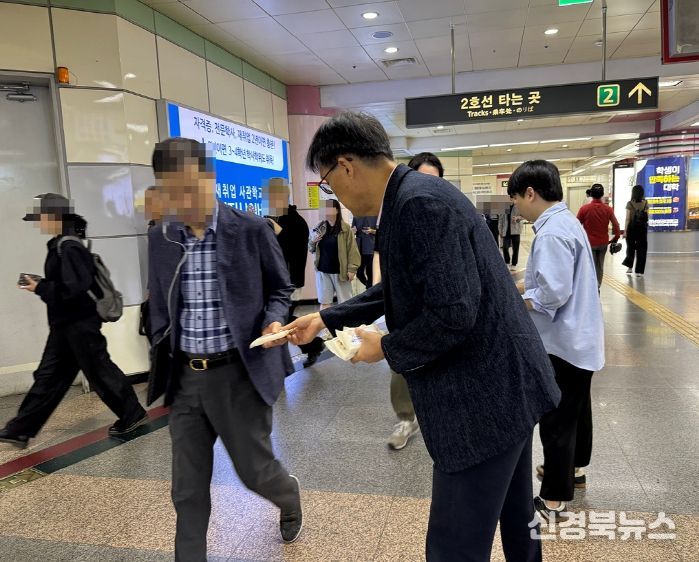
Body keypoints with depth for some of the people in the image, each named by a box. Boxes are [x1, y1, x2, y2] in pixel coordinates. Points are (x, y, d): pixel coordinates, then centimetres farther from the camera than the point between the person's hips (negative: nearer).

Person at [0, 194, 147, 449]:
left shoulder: (69, 248, -19)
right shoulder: (59, 246, 10)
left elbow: (75, 286, -26)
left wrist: (40, 288, -18)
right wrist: (39, 283, 5)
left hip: (80, 323, -10)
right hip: (64, 324, 10)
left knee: (100, 372, 3)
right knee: (48, 376, 13)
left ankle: (133, 415, 18)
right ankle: (21, 429, 21)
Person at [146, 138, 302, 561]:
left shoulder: (252, 230, -9)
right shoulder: (160, 239, 3)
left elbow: (280, 289, 1)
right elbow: (160, 306, 14)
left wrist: (274, 320, -17)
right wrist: (159, 358, 9)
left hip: (240, 372, -3)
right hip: (185, 376, 4)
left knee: (254, 469, 12)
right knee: (188, 487, 11)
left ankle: (290, 500, 47)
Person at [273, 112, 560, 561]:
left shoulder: (420, 203, -23)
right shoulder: (415, 196, 9)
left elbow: (453, 313, -29)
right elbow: (400, 288, 20)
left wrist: (388, 348, -12)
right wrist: (327, 319, 19)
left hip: (482, 396, -10)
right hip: (504, 385, 10)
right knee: (515, 521, 29)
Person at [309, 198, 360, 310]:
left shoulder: (345, 228, -7)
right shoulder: (320, 227, 5)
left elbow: (352, 249, -9)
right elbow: (311, 249, 12)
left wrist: (352, 268, -14)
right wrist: (312, 241, -9)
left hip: (340, 271, -4)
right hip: (322, 271, 4)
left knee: (345, 302, 8)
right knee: (324, 302, 9)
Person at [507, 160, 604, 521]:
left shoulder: (552, 233, -24)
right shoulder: (565, 221, 8)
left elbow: (552, 295, -30)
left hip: (563, 342, -10)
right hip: (579, 338, 10)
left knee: (556, 419, 1)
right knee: (575, 408, 24)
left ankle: (553, 499, 13)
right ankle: (574, 467, 43)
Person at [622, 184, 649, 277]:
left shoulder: (630, 204, -9)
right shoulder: (645, 203, -3)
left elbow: (627, 219, -10)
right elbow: (646, 217, 4)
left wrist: (625, 231, -7)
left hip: (631, 228, -1)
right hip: (642, 229, 1)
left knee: (630, 247, 18)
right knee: (641, 249, 6)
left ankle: (630, 267, 18)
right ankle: (639, 271, 4)